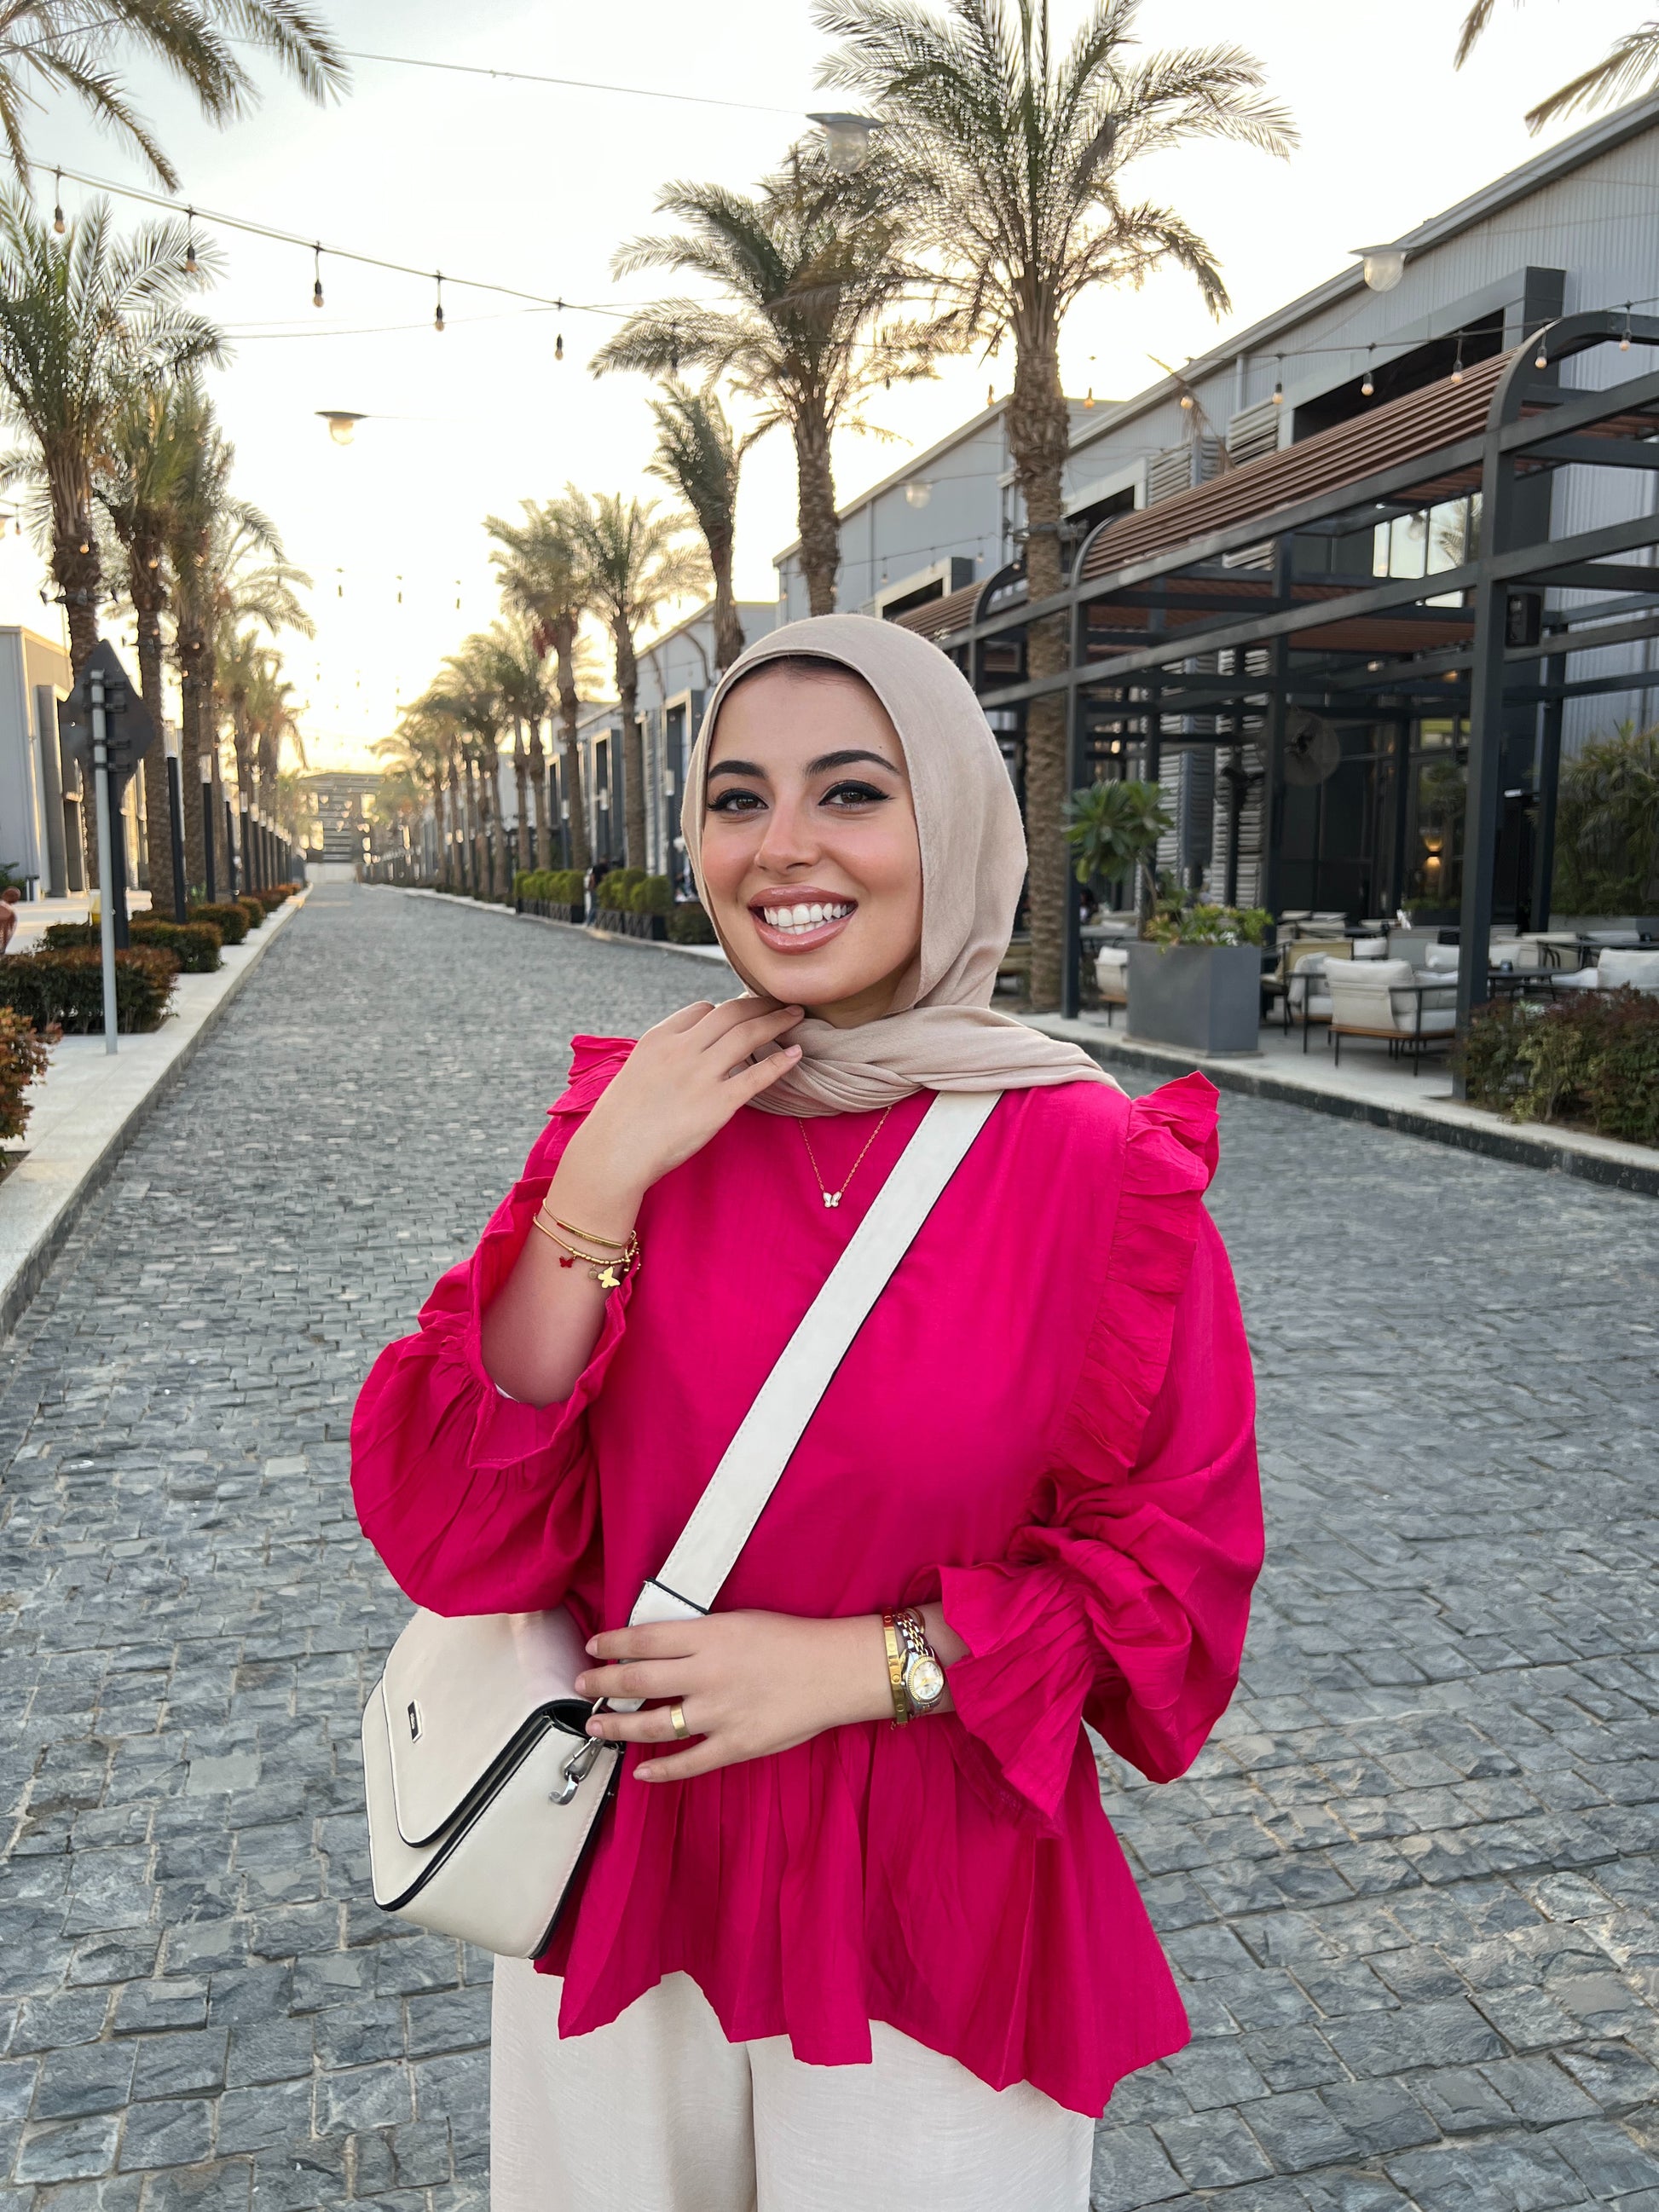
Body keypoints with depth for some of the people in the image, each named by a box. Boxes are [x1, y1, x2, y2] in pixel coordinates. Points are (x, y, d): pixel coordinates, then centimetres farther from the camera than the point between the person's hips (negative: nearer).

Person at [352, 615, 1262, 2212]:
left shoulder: (1093, 1163, -14)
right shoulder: (624, 1117, -7)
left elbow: (1173, 1565, -8)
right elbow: (449, 1537, -11)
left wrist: (862, 1663, -19)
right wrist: (597, 1191, -22)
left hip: (938, 1921, -2)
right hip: (622, 1884, 3)